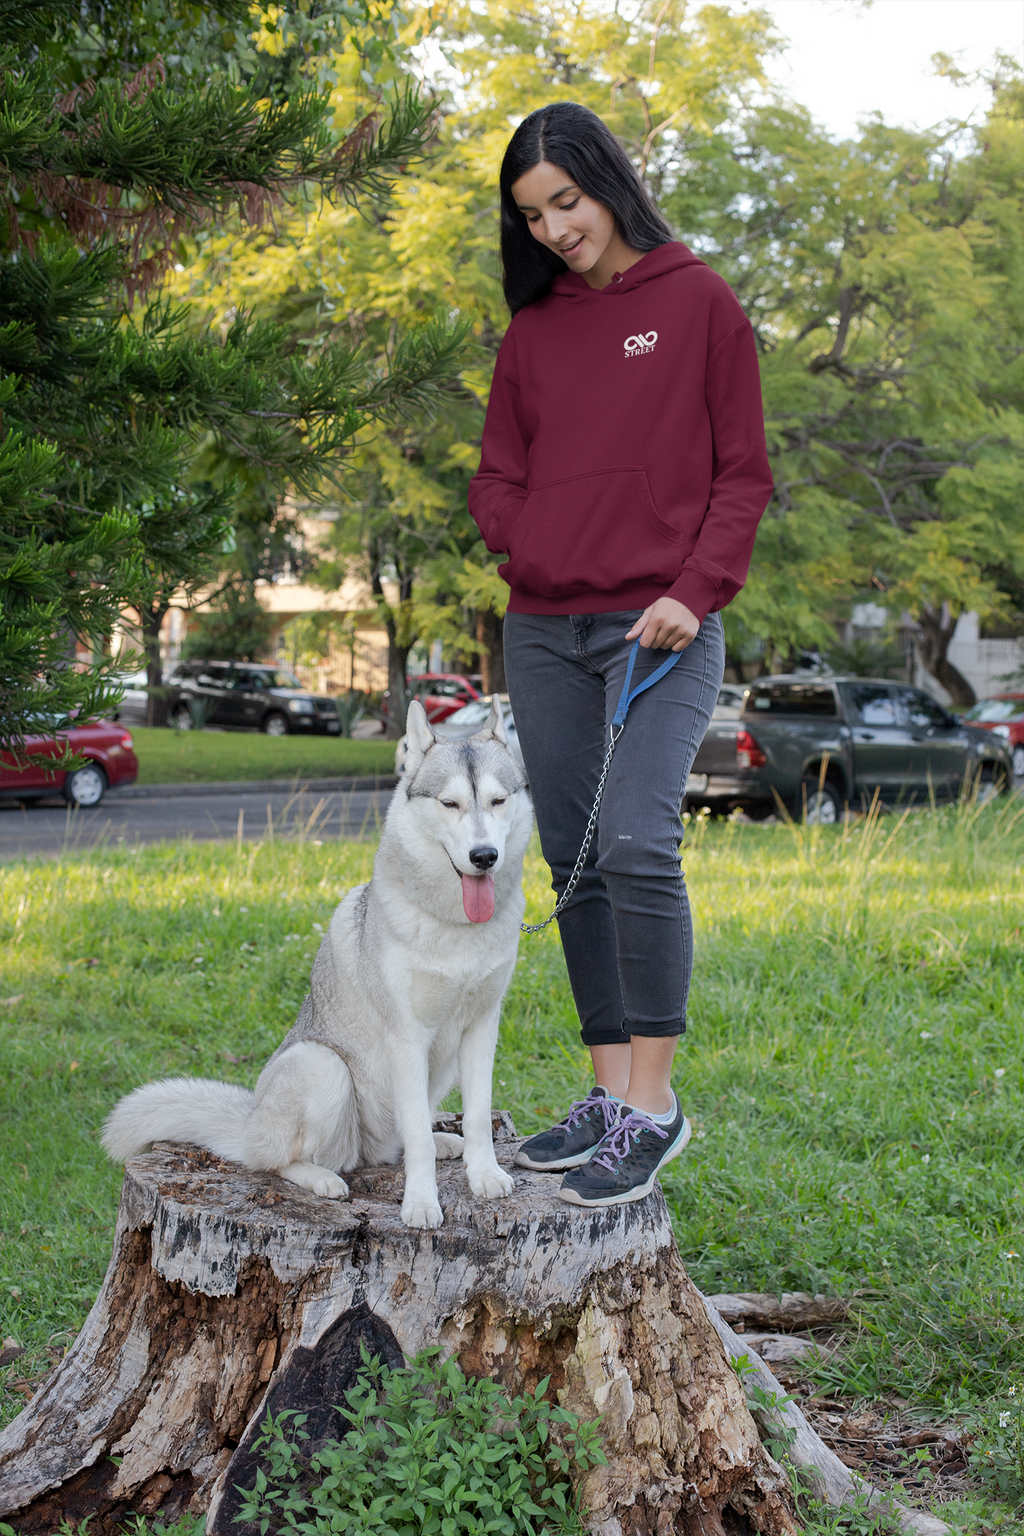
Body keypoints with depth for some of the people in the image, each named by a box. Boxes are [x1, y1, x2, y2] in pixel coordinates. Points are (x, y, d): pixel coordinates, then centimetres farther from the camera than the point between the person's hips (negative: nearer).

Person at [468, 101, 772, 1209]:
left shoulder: (700, 304, 2)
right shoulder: (531, 332, 14)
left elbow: (743, 472, 0)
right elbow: (497, 477, 16)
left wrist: (696, 590, -12)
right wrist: (530, 550, -3)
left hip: (662, 627, -5)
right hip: (542, 631, 5)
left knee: (636, 845, -17)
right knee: (573, 863, 5)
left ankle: (652, 1105, -11)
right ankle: (610, 1094, 13)